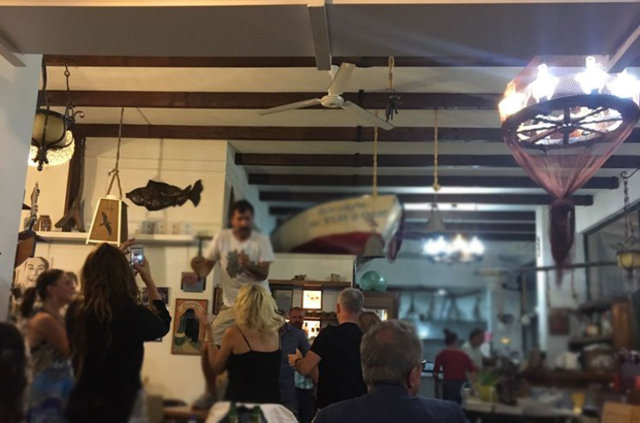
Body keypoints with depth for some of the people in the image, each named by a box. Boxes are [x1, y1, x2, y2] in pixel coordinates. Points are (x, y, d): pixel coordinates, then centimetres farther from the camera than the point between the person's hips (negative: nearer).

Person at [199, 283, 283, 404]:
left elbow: (215, 368, 1)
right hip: (270, 404, 4)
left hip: (240, 403, -4)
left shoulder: (233, 333, -12)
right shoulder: (274, 333, 1)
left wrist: (208, 331, 7)